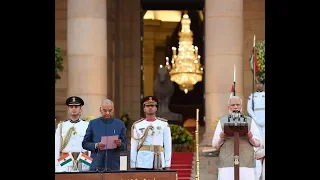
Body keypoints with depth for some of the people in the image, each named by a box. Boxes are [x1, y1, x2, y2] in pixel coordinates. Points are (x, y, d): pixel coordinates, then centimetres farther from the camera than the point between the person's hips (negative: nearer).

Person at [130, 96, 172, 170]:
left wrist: (167, 166, -1)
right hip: (142, 164, 0)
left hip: (159, 164, 0)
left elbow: (168, 146, 5)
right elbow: (133, 148, 6)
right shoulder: (137, 125, 6)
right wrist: (132, 167, 1)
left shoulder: (164, 124, 7)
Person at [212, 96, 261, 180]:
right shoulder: (222, 122, 13)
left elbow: (257, 143, 9)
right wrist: (221, 137, -11)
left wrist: (250, 136, -12)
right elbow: (215, 144, 10)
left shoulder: (250, 121, 13)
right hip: (227, 164, 0)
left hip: (246, 164, 0)